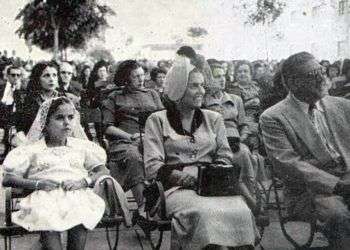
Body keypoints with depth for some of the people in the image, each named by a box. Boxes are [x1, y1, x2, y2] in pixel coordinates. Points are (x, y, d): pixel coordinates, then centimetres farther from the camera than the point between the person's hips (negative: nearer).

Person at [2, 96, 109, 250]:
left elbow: (103, 171, 13)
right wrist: (37, 184, -9)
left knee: (80, 219, -35)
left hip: (78, 196, 1)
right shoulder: (32, 149, 20)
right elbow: (8, 179, 9)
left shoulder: (82, 146, 24)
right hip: (44, 197, -1)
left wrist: (83, 182, -7)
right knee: (47, 220, -36)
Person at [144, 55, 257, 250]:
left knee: (240, 212, -31)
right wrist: (183, 176, -18)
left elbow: (225, 159, 12)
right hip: (178, 188, -3)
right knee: (204, 213, -36)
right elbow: (153, 167, -1)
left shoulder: (213, 119, 20)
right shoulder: (157, 120, 10)